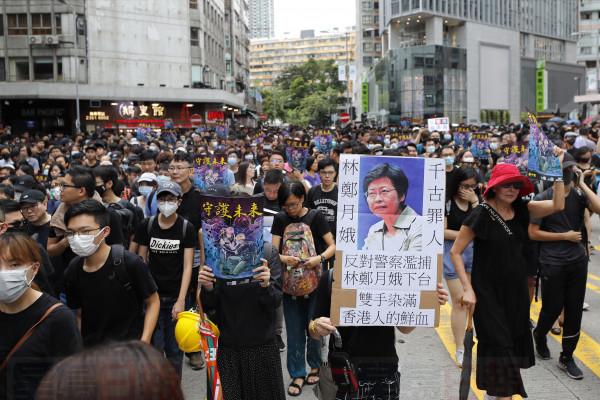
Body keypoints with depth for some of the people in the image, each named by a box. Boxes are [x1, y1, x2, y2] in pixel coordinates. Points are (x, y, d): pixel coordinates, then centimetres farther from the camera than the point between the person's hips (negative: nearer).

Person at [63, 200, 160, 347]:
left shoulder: (130, 263, -18)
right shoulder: (72, 271, -5)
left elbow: (152, 302, -7)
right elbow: (77, 313, 9)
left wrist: (144, 343, -14)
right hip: (89, 349, 4)